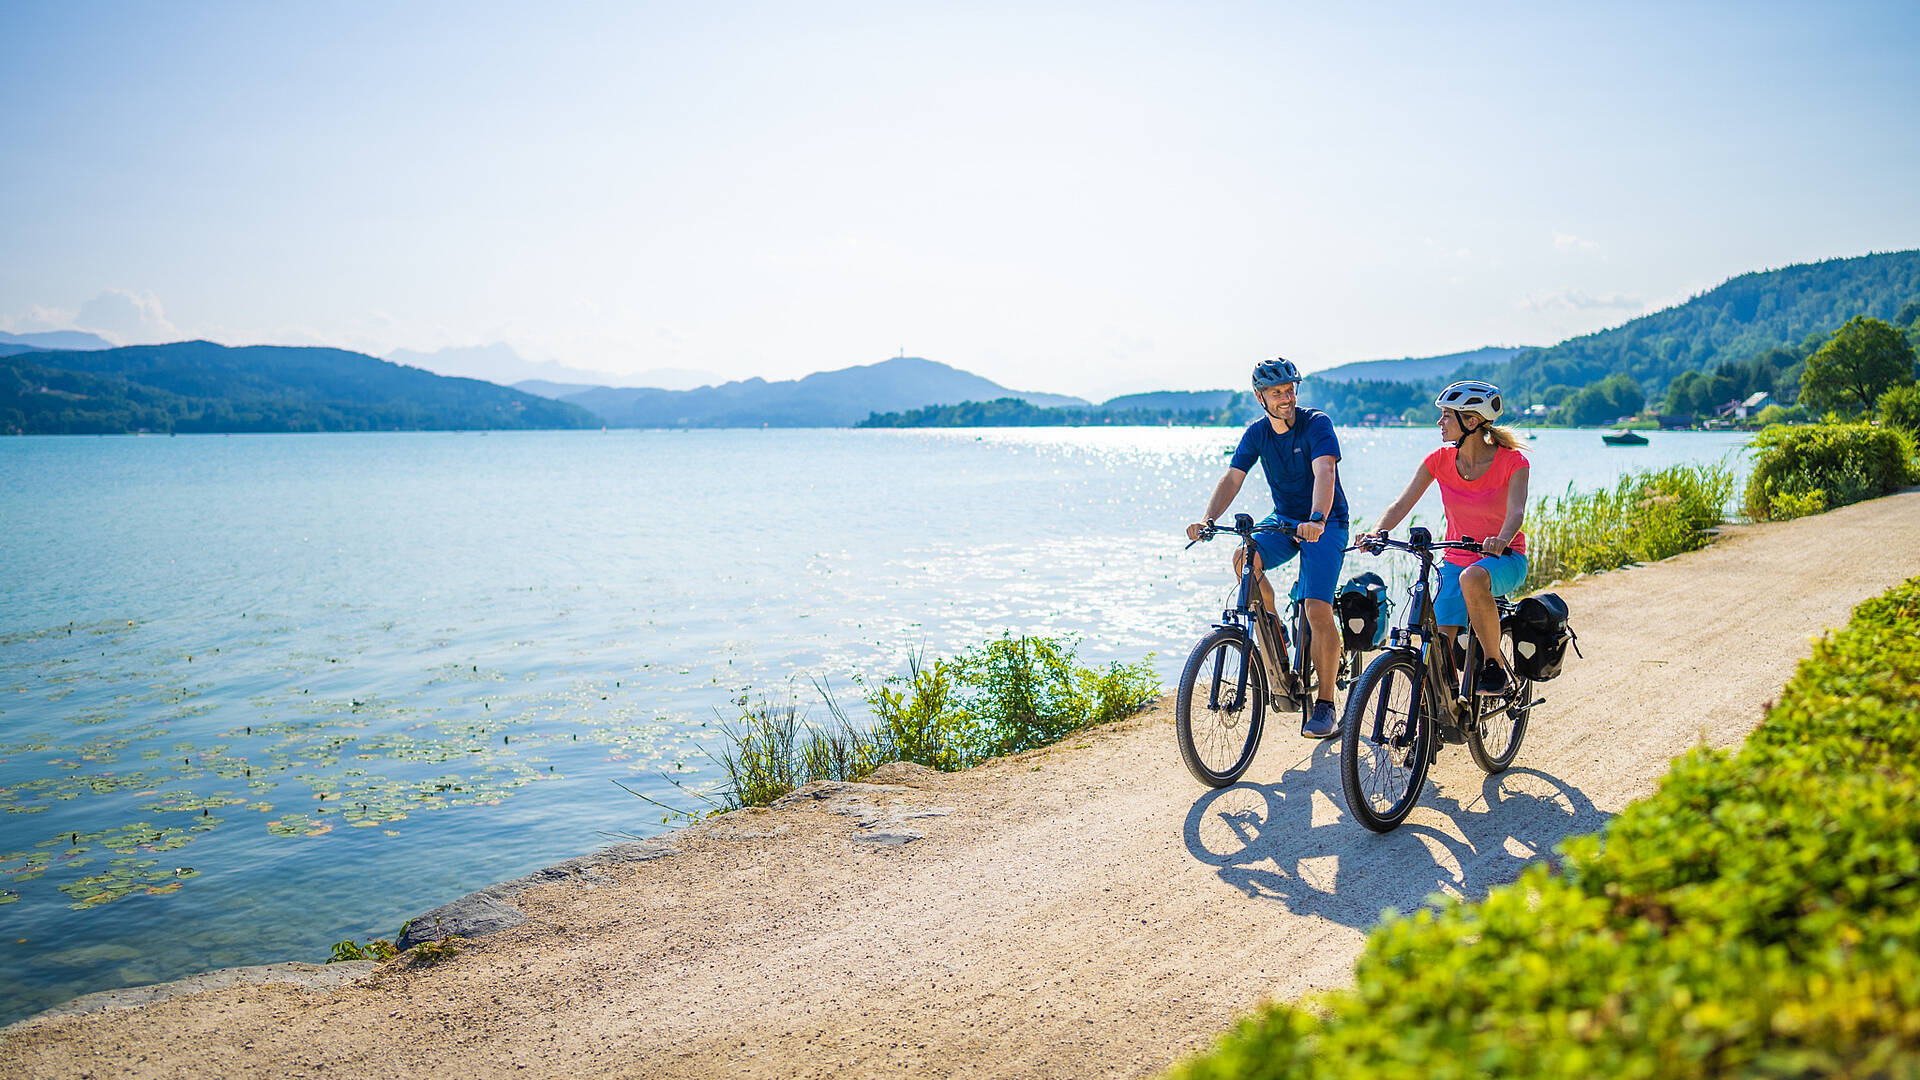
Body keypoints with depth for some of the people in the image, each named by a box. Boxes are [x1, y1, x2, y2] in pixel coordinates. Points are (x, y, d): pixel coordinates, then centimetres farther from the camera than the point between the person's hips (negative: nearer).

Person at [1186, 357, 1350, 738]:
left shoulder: (1317, 423, -17)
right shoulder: (1257, 433, -1)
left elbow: (1324, 472, -32)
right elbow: (1232, 478, -9)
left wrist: (1316, 520, -50)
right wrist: (1207, 519, -27)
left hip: (1325, 523, -4)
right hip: (1284, 519, 5)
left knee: (1318, 610, -19)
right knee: (1244, 558, -27)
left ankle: (1326, 705, -6)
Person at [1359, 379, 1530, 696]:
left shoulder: (1512, 462, -12)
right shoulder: (1440, 460, -2)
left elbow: (1515, 512, -26)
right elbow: (1402, 503, -10)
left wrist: (1501, 540, -49)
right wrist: (1376, 533, -30)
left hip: (1504, 559, -4)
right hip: (1456, 559, 4)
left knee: (1471, 578, -39)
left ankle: (1495, 665, -20)